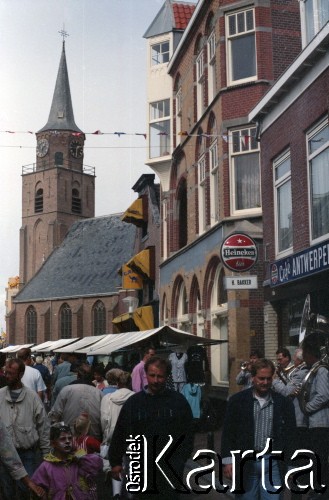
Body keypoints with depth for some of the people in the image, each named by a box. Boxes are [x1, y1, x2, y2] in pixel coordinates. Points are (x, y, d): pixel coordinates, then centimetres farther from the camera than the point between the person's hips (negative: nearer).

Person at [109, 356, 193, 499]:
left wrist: (180, 459, -5)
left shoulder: (178, 400, -1)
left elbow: (187, 433, 1)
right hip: (142, 468, 1)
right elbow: (120, 433, 5)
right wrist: (115, 461, 6)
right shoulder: (133, 402, 1)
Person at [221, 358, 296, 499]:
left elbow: (290, 435, 7)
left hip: (272, 462, 1)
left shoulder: (283, 403, 4)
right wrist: (227, 461, -5)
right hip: (245, 462, 0)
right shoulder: (237, 400, 1)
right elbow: (228, 433, 1)